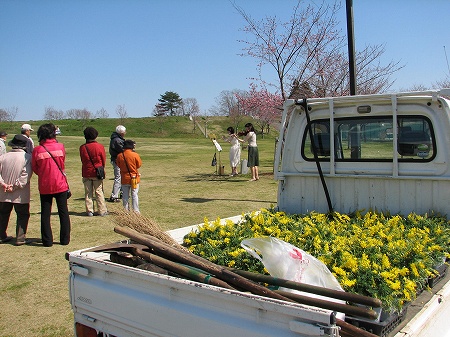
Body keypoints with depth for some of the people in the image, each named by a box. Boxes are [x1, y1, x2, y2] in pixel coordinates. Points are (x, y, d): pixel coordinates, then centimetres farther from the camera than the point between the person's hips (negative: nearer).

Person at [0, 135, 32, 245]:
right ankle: (20, 238, 3)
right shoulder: (28, 157, -11)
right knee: (23, 215, 7)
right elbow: (26, 175, -18)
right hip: (20, 195, -4)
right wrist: (15, 186, -13)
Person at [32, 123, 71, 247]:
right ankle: (65, 239, 12)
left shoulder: (37, 150, -7)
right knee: (63, 212, 9)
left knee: (45, 213, 8)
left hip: (44, 186, 0)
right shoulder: (60, 147, -5)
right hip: (60, 184, 0)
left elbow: (34, 168, 4)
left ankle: (47, 240, 10)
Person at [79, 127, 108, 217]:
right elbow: (104, 160, -1)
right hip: (97, 173, -2)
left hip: (86, 173, 2)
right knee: (99, 192, 5)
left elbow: (82, 160, 6)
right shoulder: (100, 146, -9)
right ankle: (102, 211, 8)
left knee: (88, 193, 9)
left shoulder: (82, 147, -4)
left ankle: (89, 211, 11)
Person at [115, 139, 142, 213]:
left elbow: (119, 165, 6)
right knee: (134, 195, 6)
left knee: (125, 195, 11)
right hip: (134, 178, -2)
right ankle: (136, 211, 8)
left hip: (124, 178, 2)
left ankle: (126, 210, 15)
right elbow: (139, 165, -3)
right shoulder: (135, 155, -14)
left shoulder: (119, 156, -5)